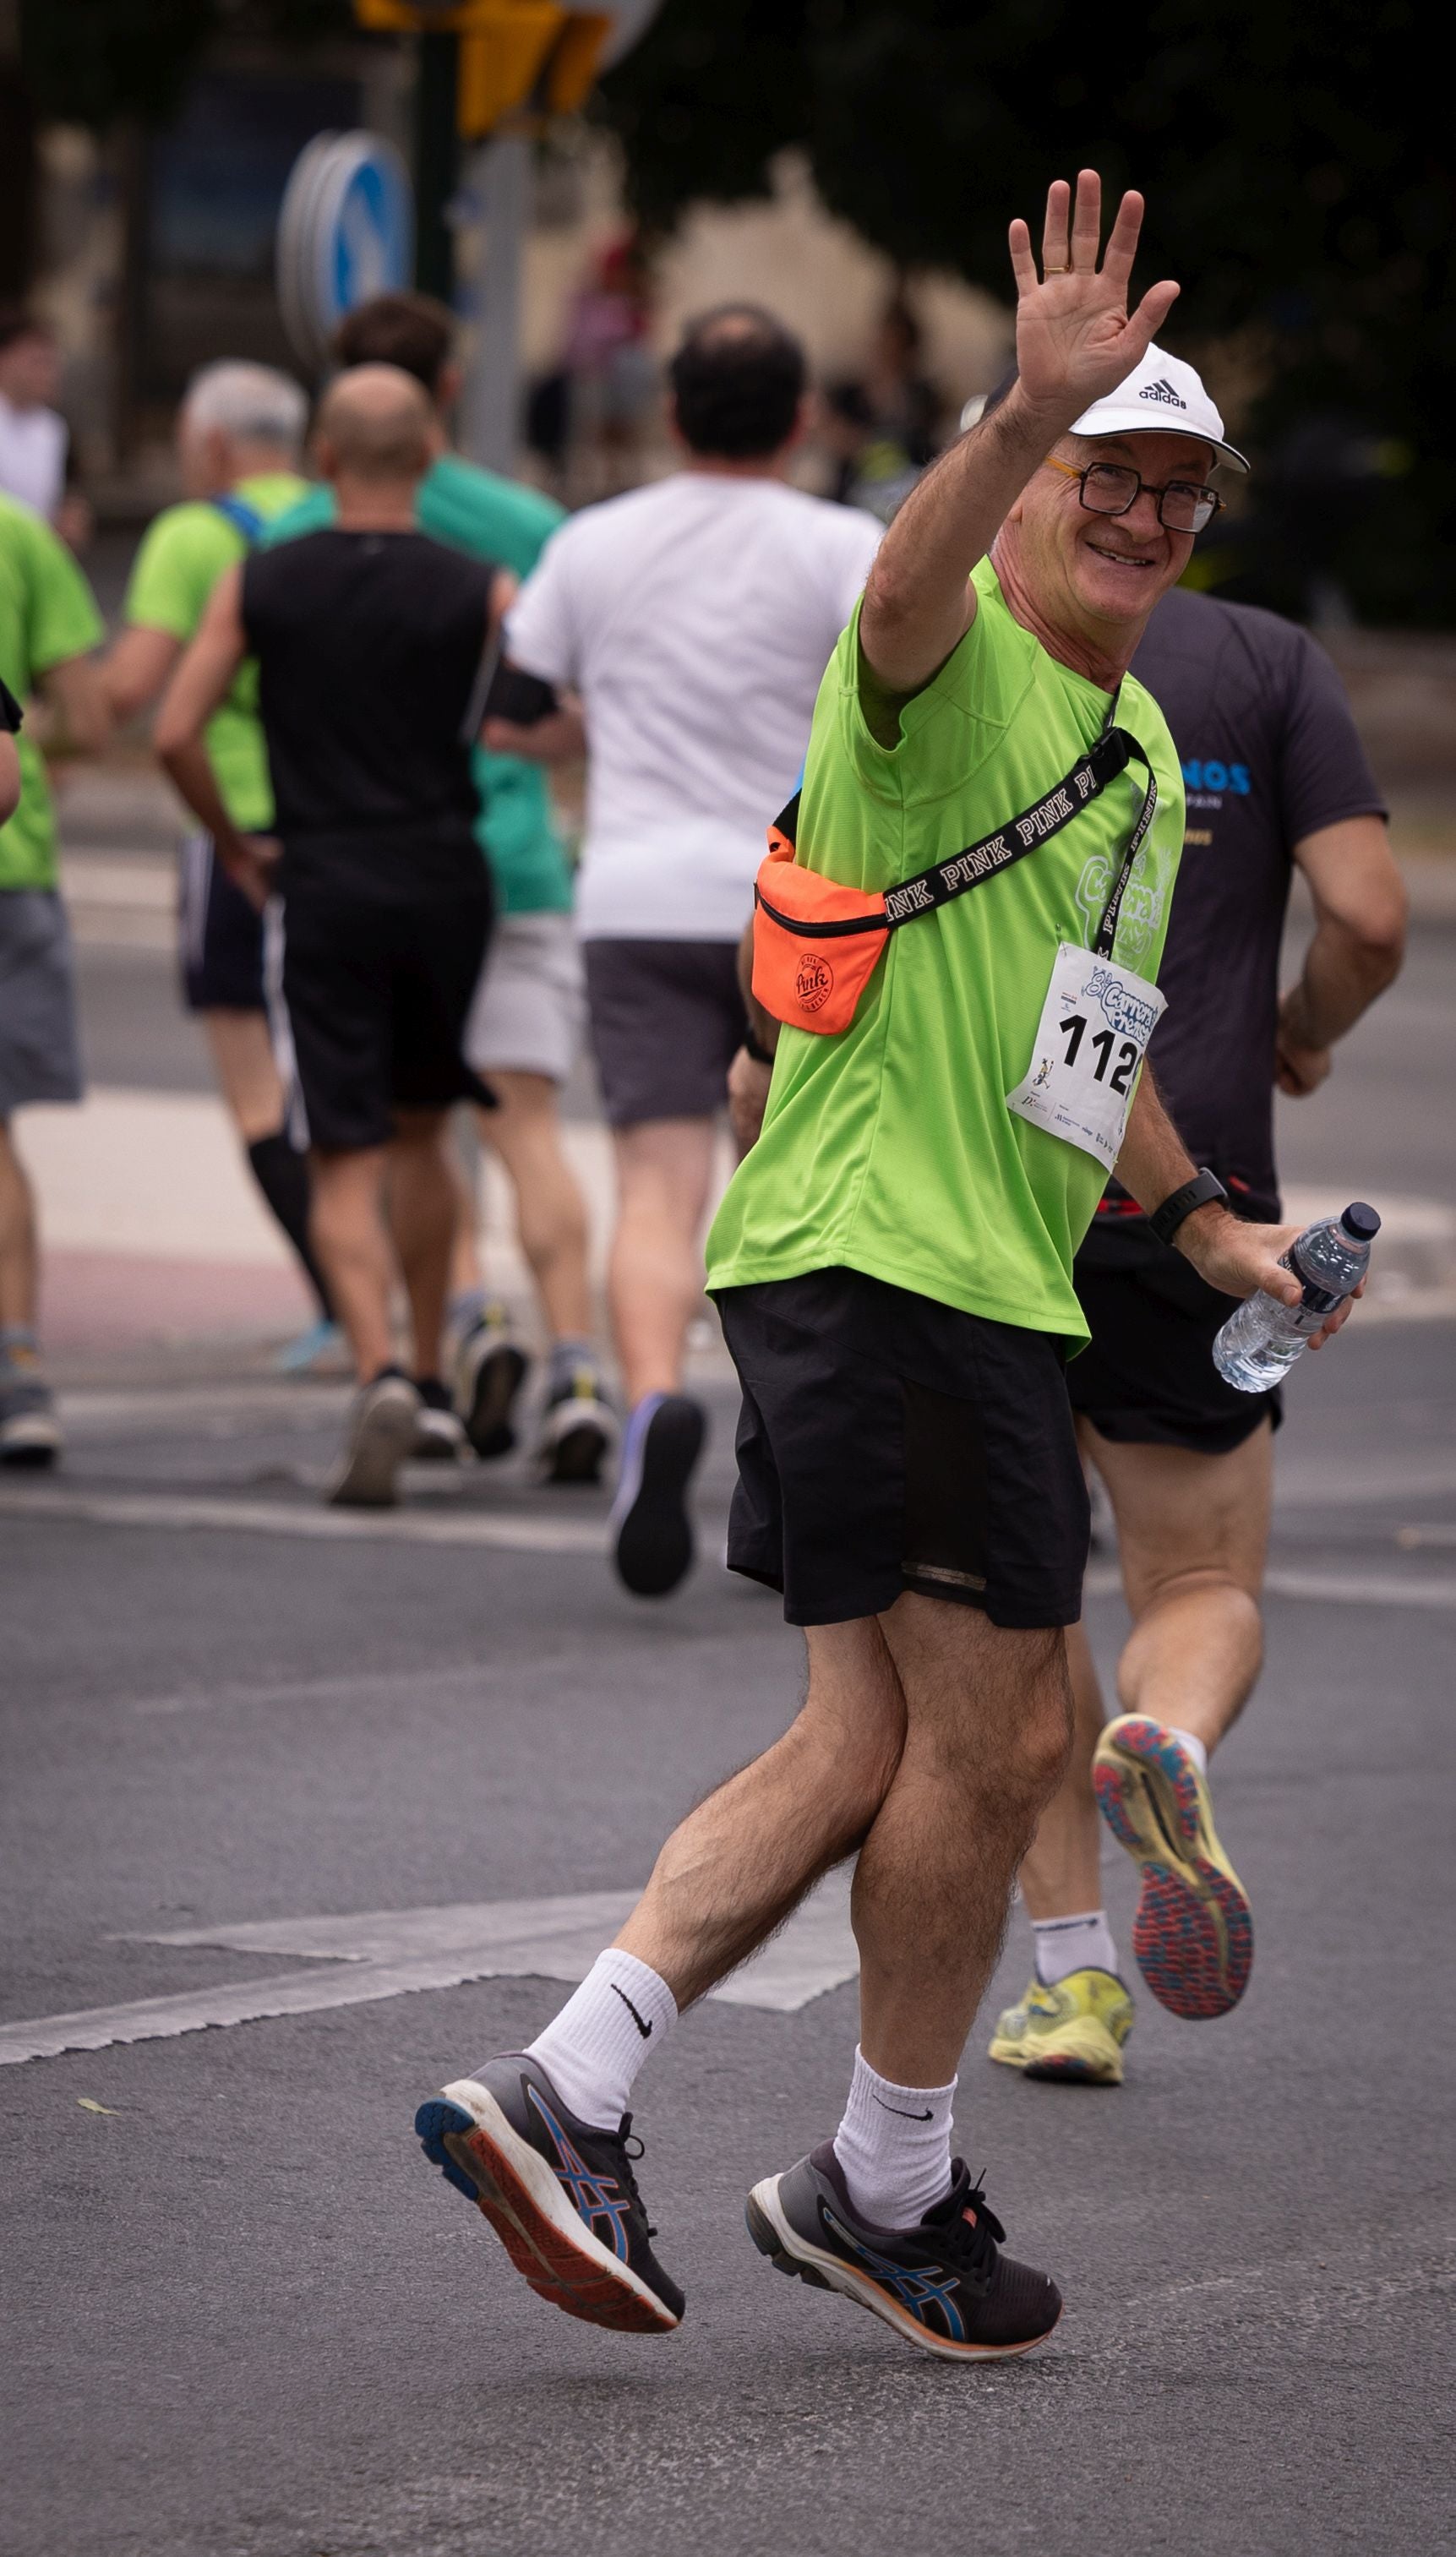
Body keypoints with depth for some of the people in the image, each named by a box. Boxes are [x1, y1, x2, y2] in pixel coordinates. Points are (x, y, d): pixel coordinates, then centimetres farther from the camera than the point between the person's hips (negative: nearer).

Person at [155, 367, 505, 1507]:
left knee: (347, 1160, -1)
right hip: (445, 877, 1)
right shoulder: (476, 592, -2)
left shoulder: (260, 584, 0)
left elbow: (176, 734, -5)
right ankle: (432, 1380, 27)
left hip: (325, 888, -1)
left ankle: (380, 1372, -22)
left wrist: (235, 846, 10)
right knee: (420, 1132, 21)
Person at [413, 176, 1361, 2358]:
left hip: (990, 1284, 10)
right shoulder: (958, 672, -10)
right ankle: (889, 2189, 10)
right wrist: (1031, 409, -53)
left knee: (878, 1741, 9)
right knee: (995, 1734, -3)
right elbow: (911, 585, -36)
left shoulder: (1141, 752, 21)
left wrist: (1208, 1227, 34)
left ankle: (567, 2093, 7)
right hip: (883, 1260, -10)